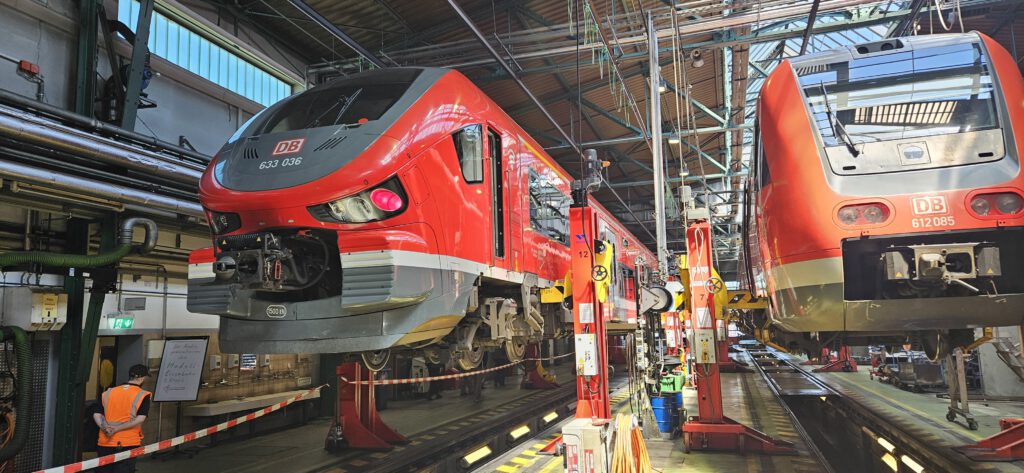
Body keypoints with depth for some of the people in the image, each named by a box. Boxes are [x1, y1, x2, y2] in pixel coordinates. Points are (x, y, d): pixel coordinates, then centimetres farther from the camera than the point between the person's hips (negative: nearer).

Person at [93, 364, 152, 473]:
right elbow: (140, 419, -16)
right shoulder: (143, 395, -6)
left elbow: (97, 415, 2)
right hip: (128, 443, -4)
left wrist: (106, 429, -9)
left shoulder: (108, 393, 8)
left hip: (105, 443, 4)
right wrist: (117, 429, -13)